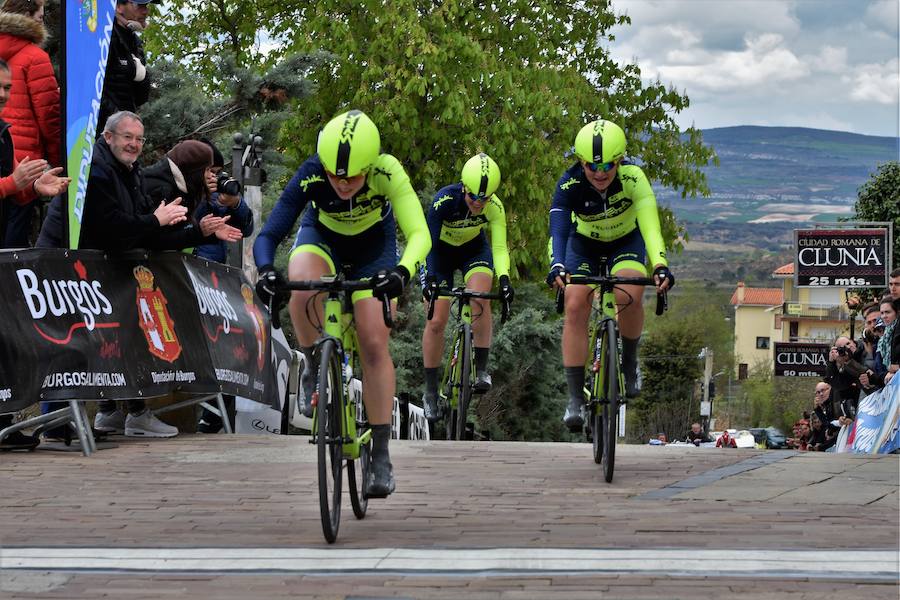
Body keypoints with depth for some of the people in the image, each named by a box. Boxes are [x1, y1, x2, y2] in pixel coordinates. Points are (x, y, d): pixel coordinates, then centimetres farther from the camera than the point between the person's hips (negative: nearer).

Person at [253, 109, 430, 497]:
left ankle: (380, 454, -3)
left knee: (374, 343, -11)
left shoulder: (387, 173, -36)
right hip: (322, 237, 0)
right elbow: (268, 235, -36)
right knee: (302, 288, -35)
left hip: (373, 245, 0)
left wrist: (402, 271, -62)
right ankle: (314, 369, -9)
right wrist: (266, 270, -57)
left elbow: (419, 234, -42)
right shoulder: (310, 176, -35)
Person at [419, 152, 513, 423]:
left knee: (480, 297, -29)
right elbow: (428, 242, -34)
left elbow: (499, 248, -27)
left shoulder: (494, 207, -27)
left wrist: (503, 278, -44)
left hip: (474, 250, 1)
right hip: (440, 251, -1)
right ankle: (430, 392, 3)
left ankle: (482, 370, -20)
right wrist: (429, 278, -47)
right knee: (436, 321, -8)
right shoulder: (445, 200, -34)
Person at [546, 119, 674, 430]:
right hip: (585, 244, 1)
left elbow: (650, 223, -42)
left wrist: (660, 265, -59)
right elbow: (558, 228, -42)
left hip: (626, 241, -1)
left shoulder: (633, 177, -32)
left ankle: (629, 361, 1)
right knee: (575, 307, -18)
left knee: (628, 296, -28)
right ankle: (575, 399, -14)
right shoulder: (569, 184, -31)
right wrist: (557, 266, -62)